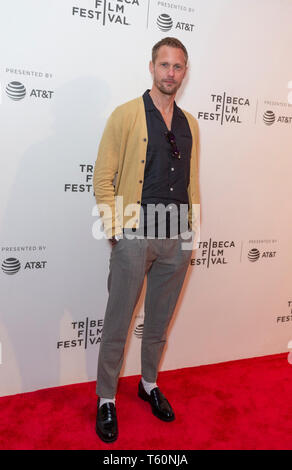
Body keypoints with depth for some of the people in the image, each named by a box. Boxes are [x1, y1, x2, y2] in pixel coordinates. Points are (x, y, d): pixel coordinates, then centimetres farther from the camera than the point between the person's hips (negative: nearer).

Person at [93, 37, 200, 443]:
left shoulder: (190, 123, 13)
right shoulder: (126, 115, -2)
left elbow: (192, 181, 15)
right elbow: (103, 178, -5)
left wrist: (192, 234, 11)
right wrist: (117, 229, -11)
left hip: (176, 239, 5)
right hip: (136, 237, -4)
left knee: (159, 321, 18)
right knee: (117, 325, 6)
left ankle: (149, 384, 39)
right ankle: (106, 400, 26)